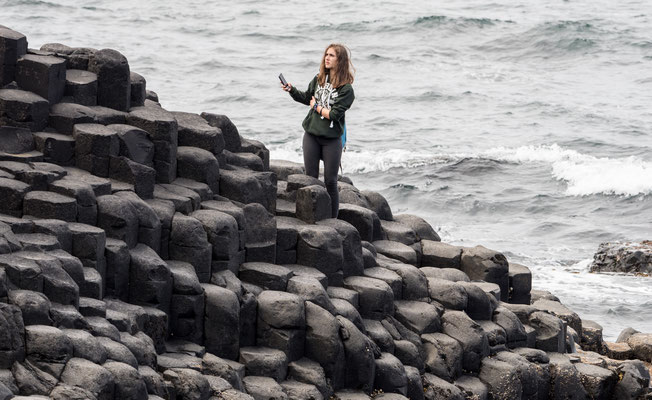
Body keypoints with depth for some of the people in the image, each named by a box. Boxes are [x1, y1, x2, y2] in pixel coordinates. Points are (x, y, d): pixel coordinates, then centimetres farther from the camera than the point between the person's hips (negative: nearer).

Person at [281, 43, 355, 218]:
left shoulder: (346, 89, -13)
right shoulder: (319, 79, 3)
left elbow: (334, 114, -20)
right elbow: (306, 98, 19)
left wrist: (316, 107, -8)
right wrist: (291, 89, 4)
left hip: (332, 139, -5)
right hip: (312, 135, 5)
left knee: (330, 181, 0)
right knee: (311, 177, 8)